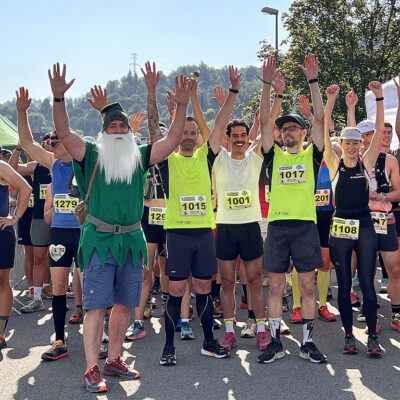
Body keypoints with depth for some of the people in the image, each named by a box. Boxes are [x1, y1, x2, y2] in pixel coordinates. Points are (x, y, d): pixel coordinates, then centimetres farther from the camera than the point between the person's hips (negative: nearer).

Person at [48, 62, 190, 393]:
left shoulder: (140, 156, 10)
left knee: (124, 305, 11)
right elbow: (64, 132, -10)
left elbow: (173, 140, 4)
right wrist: (58, 98, -24)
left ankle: (114, 360, 24)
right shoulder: (92, 154, 2)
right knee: (97, 306, -6)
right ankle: (92, 369, -1)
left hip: (132, 239, 4)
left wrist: (182, 105, -7)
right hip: (99, 239, -4)